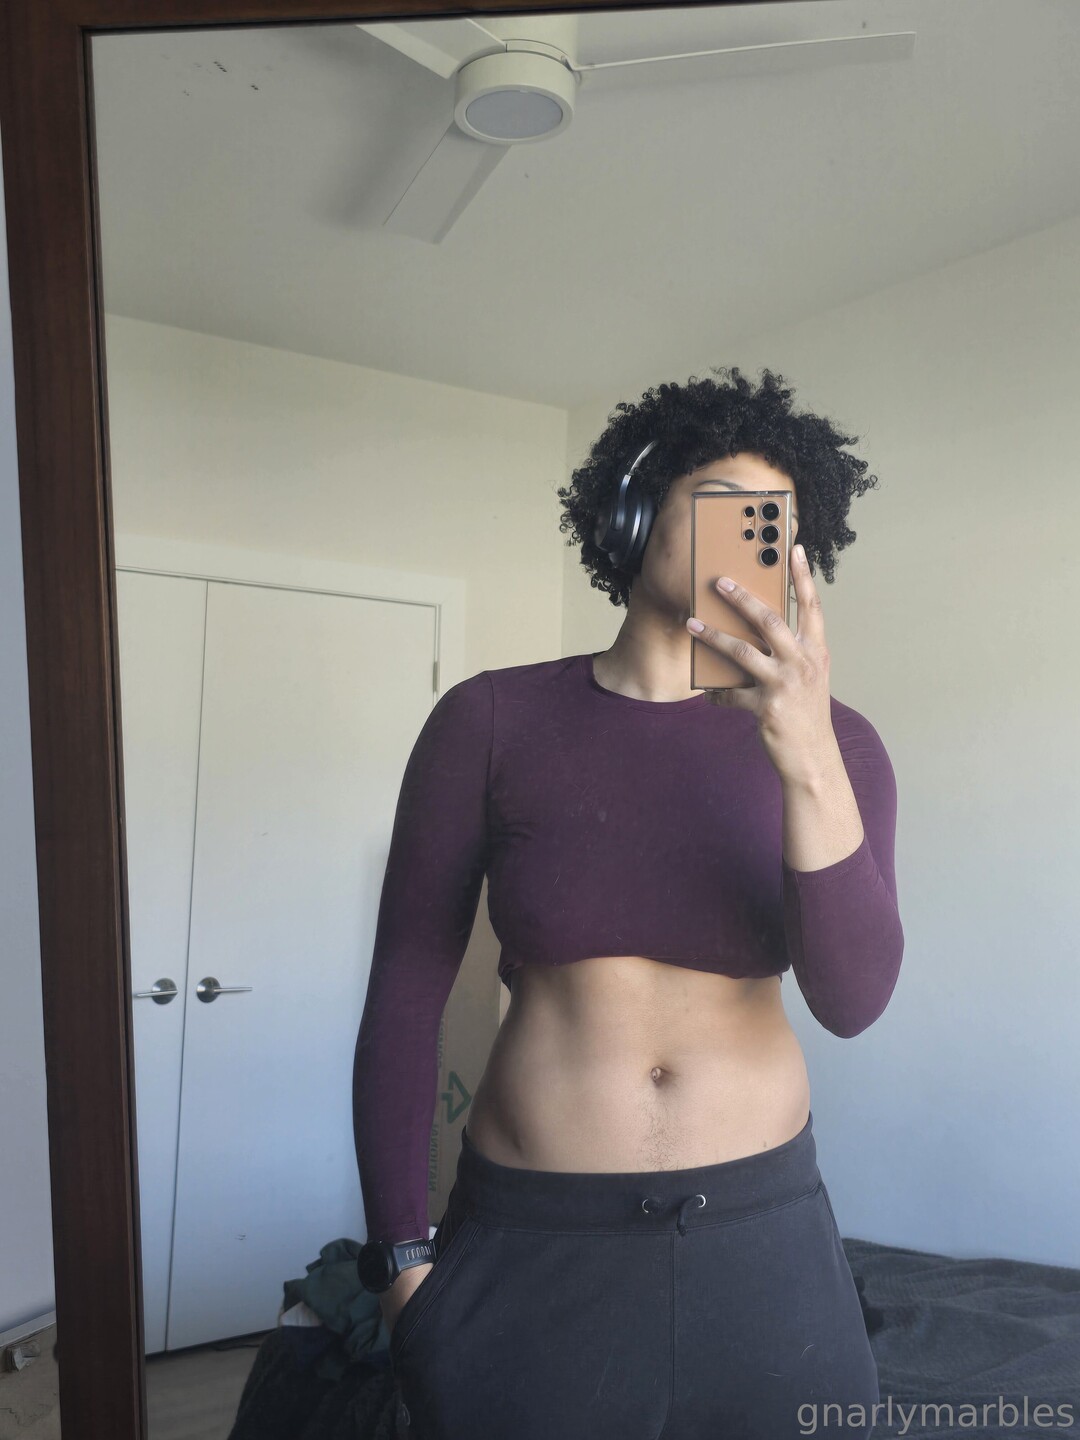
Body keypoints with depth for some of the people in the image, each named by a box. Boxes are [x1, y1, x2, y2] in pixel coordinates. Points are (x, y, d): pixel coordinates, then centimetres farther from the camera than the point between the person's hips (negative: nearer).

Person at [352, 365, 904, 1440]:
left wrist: (808, 757, -29)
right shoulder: (492, 721, -7)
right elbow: (402, 997, -4)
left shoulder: (832, 740, -2)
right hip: (530, 1246, -1)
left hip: (762, 1238, 2)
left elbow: (851, 999, -14)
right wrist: (406, 1259, -4)